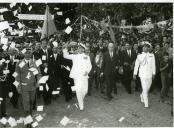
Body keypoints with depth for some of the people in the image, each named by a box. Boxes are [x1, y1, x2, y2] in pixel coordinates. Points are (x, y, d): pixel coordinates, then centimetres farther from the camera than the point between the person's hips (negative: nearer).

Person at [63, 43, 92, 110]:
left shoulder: (87, 57, 11)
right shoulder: (74, 56, 12)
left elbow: (89, 66, 8)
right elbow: (66, 56, 13)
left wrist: (87, 71, -9)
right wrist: (65, 49, -1)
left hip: (84, 76, 1)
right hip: (77, 76, -1)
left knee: (85, 90, 3)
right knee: (78, 90, -7)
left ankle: (81, 100, 34)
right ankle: (81, 106, 4)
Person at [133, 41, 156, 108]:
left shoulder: (152, 56, 4)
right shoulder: (139, 56, 2)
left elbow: (153, 65, 6)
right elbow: (136, 65, 7)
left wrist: (153, 73, 3)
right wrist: (135, 74, 7)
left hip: (149, 74, 2)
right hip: (143, 74, -2)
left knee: (148, 88, 12)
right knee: (145, 89, -6)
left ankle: (142, 96, 42)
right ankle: (146, 104, 2)